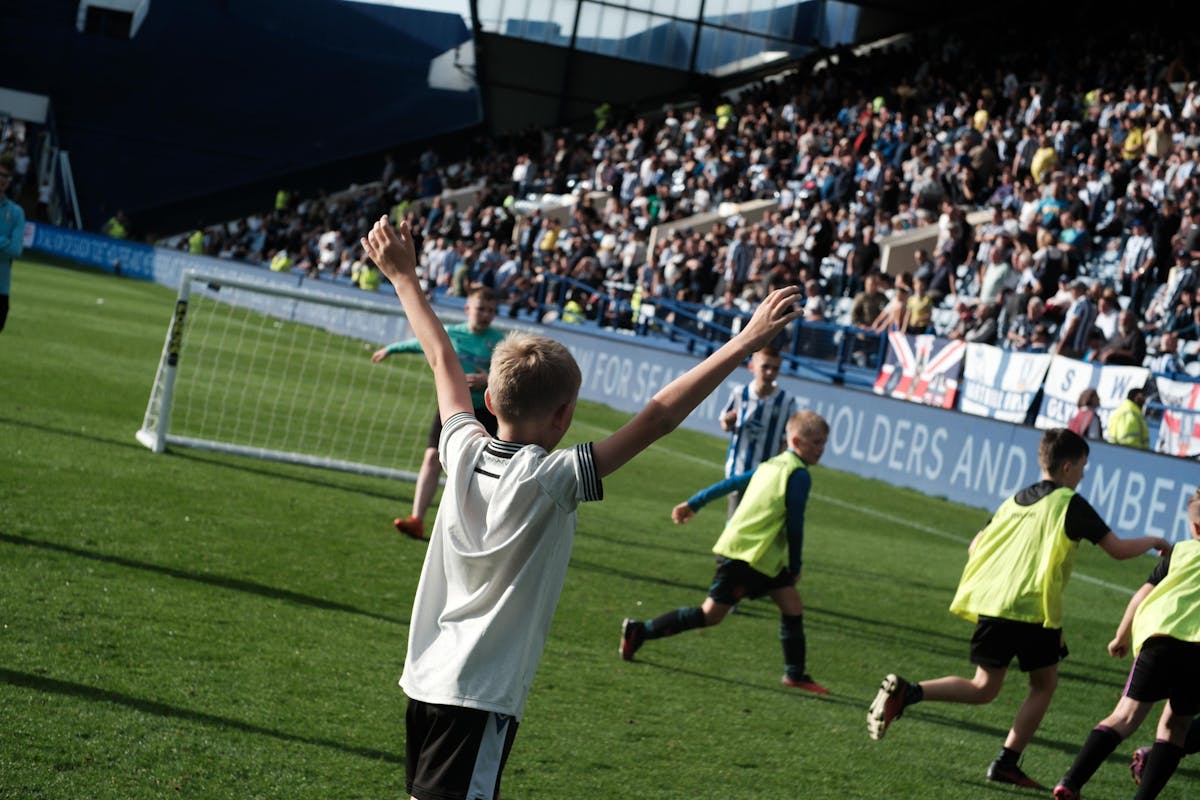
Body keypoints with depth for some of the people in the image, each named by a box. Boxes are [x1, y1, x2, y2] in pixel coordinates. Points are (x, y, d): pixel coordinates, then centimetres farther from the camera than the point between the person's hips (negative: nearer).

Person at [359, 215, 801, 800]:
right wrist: (746, 342, -16)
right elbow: (657, 418, -18)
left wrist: (403, 277, 30)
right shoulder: (551, 479, -15)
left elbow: (442, 358, 16)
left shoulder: (465, 451, 2)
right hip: (481, 697, -8)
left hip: (425, 680, 8)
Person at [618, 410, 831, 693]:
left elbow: (732, 482, 19)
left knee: (793, 606, 6)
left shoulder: (771, 465, 14)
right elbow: (795, 526, -13)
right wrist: (796, 566, -2)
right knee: (710, 614, -4)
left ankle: (796, 674, 10)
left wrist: (693, 504, 26)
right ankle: (640, 632, 1)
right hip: (745, 556, -10)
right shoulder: (799, 475, -14)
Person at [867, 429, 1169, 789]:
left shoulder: (1015, 501, 18)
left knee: (984, 688, 10)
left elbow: (975, 548, 20)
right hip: (1035, 609, -6)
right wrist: (1153, 541, 20)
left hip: (991, 605, 6)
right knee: (1044, 684, 13)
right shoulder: (1071, 505, 0)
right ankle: (1007, 762, 4)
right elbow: (1118, 549, 1)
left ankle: (904, 692, -12)